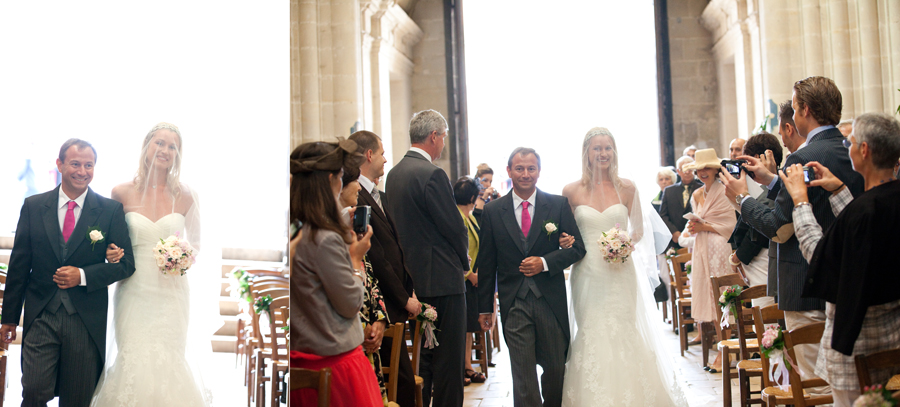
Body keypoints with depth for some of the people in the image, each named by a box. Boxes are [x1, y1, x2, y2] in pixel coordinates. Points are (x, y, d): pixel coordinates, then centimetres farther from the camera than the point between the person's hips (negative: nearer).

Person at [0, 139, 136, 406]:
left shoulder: (111, 210, 0)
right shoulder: (33, 206, 4)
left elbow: (126, 264, 0)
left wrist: (83, 275, -15)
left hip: (87, 319, 0)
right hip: (41, 315, 1)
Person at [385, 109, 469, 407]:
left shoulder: (394, 173, 10)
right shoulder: (432, 175, -17)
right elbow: (455, 226, -14)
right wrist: (464, 262, 5)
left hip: (412, 279, 9)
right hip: (442, 280, -9)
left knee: (420, 356, 16)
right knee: (448, 358, -1)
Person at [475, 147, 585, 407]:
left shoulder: (558, 205, 3)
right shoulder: (492, 211, 3)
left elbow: (577, 247, 3)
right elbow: (486, 264, 5)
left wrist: (545, 263, -14)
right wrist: (484, 307, 4)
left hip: (551, 299, 1)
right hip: (514, 304, -1)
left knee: (556, 368, 14)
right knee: (523, 375, 0)